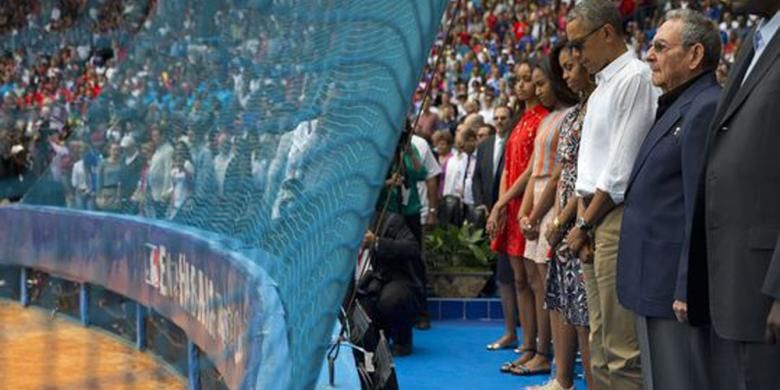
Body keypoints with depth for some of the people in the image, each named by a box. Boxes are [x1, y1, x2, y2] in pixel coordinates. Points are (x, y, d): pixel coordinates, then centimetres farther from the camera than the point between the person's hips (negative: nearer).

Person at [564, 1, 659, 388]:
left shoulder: (635, 78, -11)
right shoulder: (599, 90, 18)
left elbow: (622, 167, -15)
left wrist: (585, 223, -9)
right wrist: (582, 218, 6)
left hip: (618, 216, -9)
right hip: (594, 216, 9)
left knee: (622, 346, -8)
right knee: (600, 341, 13)